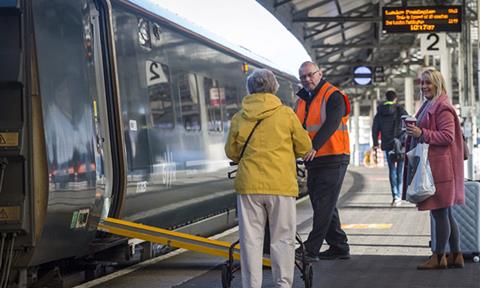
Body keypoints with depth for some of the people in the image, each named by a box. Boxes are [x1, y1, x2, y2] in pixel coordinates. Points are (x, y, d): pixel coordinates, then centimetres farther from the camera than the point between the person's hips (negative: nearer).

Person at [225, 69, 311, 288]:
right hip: (281, 185, -1)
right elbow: (304, 147, 6)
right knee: (282, 238, 7)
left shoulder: (239, 118, 4)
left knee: (251, 238, 6)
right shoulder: (286, 114, -1)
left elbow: (231, 152, 12)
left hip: (248, 184, 2)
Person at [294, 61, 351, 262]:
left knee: (324, 205, -8)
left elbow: (331, 124, -23)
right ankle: (339, 247, 20)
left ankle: (311, 250, -9)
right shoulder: (303, 99, 15)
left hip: (333, 159, -9)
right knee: (321, 205, 12)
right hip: (314, 161, 9)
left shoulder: (333, 96, -9)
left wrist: (314, 146, -36)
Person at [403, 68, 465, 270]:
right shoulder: (428, 106, 19)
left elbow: (448, 136, -19)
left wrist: (421, 133, -23)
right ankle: (455, 255, 17)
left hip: (439, 167, -10)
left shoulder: (442, 108, -11)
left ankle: (439, 257, -2)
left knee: (439, 213, -6)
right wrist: (412, 131, 12)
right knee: (445, 213, 12)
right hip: (430, 166, 10)